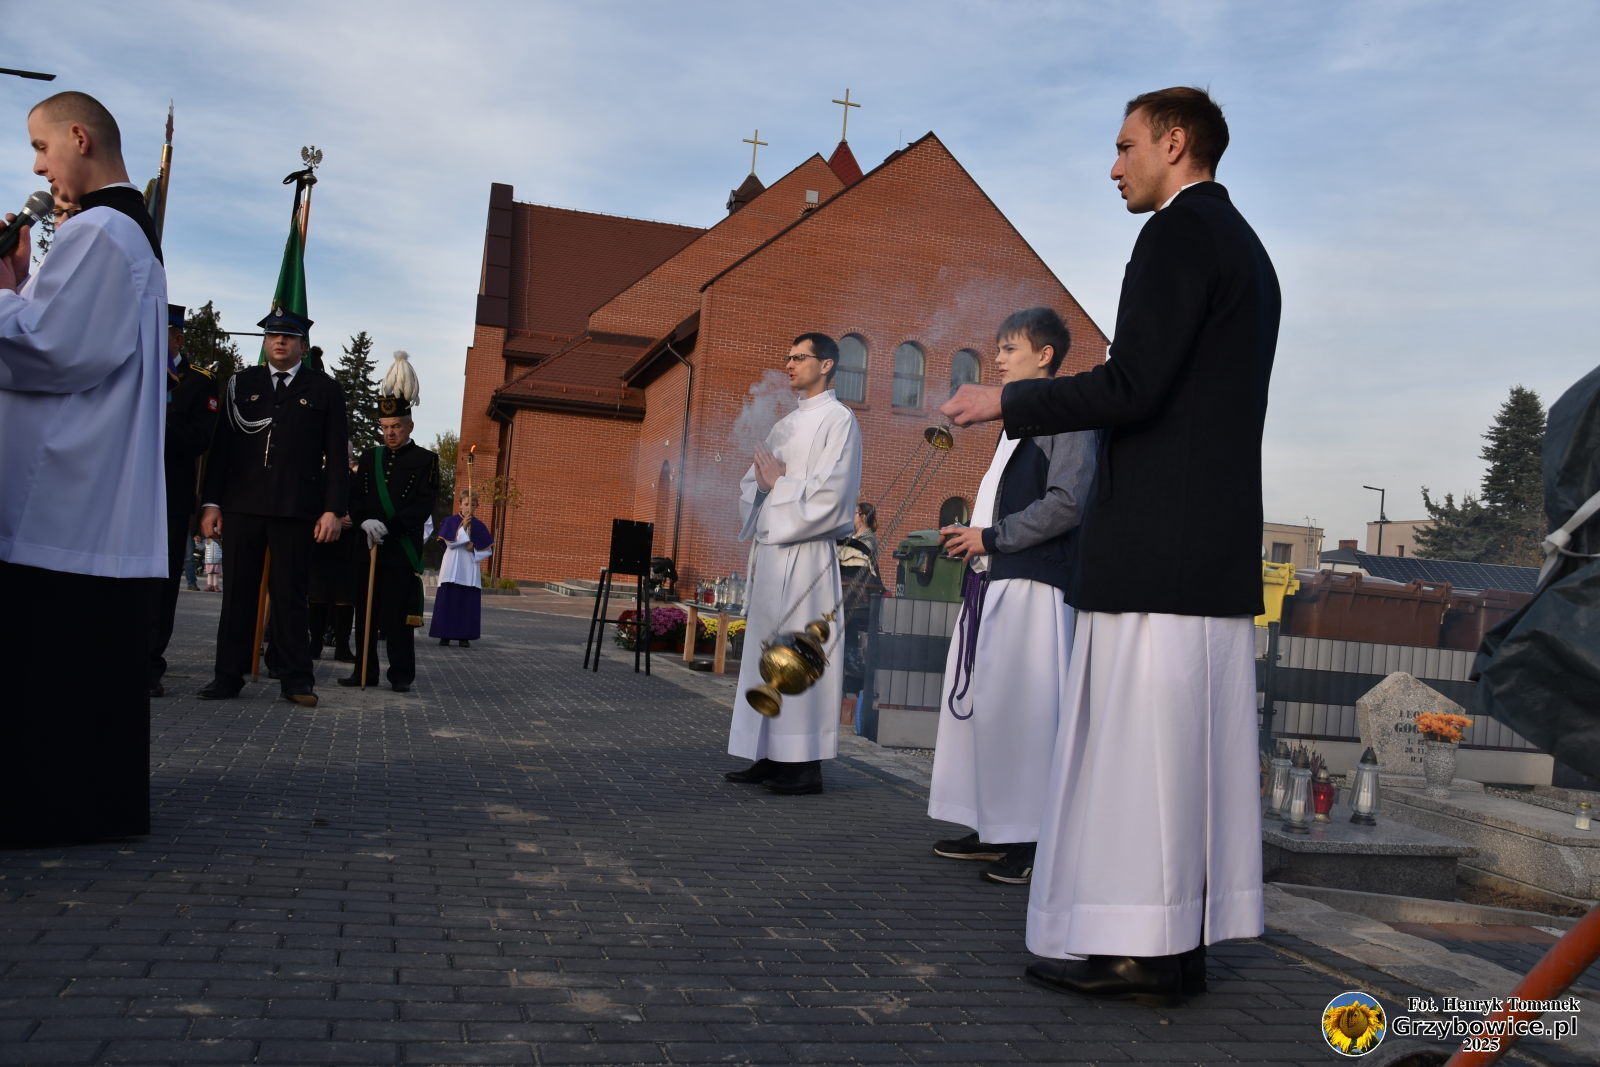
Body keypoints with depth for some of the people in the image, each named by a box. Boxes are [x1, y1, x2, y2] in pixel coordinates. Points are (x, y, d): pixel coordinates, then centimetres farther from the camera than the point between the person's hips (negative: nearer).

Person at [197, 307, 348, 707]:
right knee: (237, 594, 5)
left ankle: (295, 680, 6)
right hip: (242, 505, 2)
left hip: (296, 509, -2)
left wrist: (332, 509, -5)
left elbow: (336, 455, 4)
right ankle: (228, 676, 11)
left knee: (290, 595, 1)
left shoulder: (325, 390, 7)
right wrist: (211, 502, 2)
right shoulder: (241, 383, 13)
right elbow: (222, 445, 10)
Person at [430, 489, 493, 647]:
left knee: (469, 602, -3)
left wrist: (474, 548, -8)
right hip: (452, 567, -2)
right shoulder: (451, 521, 3)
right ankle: (445, 635, 1)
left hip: (470, 568, 2)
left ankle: (464, 636, 1)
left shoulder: (479, 525, 9)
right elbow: (450, 542, -9)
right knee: (449, 600, -3)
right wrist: (463, 526, -13)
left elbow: (486, 549, 10)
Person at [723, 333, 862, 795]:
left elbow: (830, 492, -14)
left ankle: (805, 766, -5)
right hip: (769, 548, 9)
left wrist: (778, 485, -5)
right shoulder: (786, 424, 22)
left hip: (805, 552, -9)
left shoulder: (838, 419, -3)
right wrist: (763, 480, -1)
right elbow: (751, 481, 20)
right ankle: (771, 757, 15)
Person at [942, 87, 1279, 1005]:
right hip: (1219, 548, 10)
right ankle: (1182, 942, 15)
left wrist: (1009, 402, -7)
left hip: (1155, 541, -10)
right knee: (1195, 743, 9)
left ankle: (1140, 950, 0)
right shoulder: (1246, 247, 23)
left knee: (1135, 739, -6)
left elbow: (1133, 385, -17)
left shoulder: (1178, 234, -7)